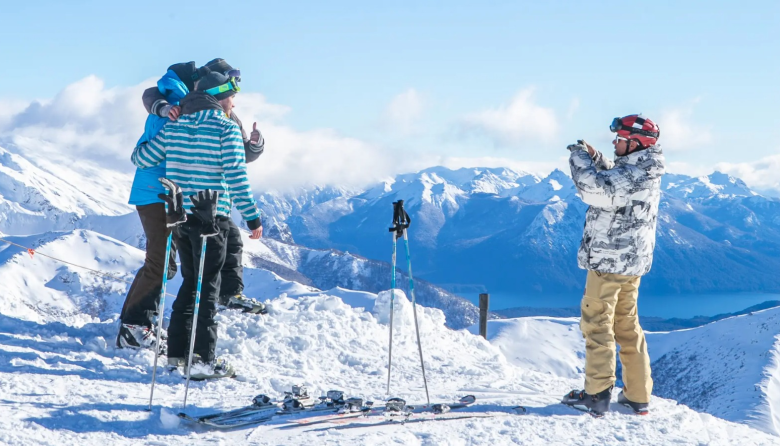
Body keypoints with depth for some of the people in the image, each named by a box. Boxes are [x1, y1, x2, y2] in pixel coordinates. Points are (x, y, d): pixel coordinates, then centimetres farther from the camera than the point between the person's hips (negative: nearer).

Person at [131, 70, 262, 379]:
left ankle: (177, 351, 19)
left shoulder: (174, 127, 10)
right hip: (211, 216, -6)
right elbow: (236, 176, -15)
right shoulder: (226, 127, -7)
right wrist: (253, 216, -12)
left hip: (179, 215, 6)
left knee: (190, 281, 18)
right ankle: (204, 359, -4)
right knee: (208, 286, -1)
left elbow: (141, 159, 12)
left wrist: (144, 145, 35)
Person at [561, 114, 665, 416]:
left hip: (609, 261, -9)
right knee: (627, 326, 15)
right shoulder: (646, 174, 9)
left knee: (597, 324, -1)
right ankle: (638, 395, 18)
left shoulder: (630, 175, -21)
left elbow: (593, 187, -32)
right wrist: (594, 159, 10)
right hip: (634, 262, 9)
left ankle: (597, 395, 0)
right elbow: (611, 182, 25)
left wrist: (580, 157, -15)